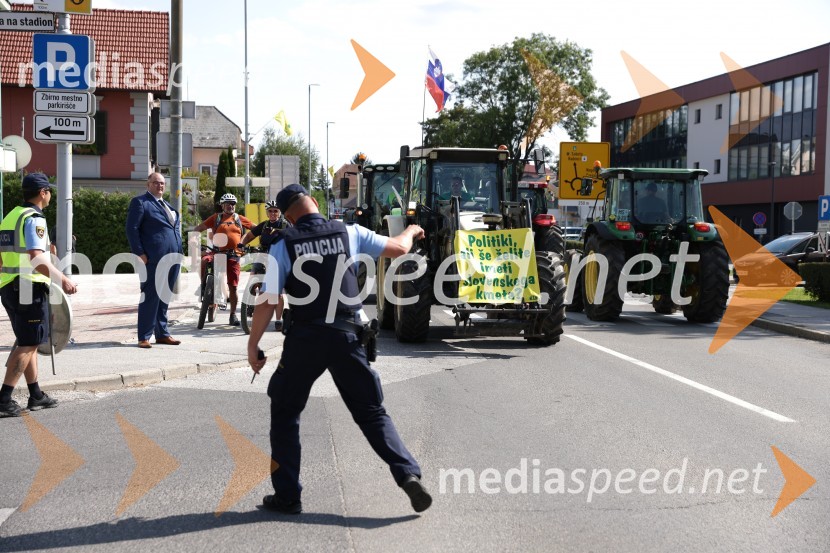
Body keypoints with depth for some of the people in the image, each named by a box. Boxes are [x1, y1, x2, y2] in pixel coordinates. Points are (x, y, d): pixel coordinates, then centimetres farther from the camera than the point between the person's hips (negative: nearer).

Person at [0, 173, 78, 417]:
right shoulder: (34, 219, -13)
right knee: (28, 344, -5)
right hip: (29, 289, -9)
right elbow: (36, 258, -25)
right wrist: (62, 279, -24)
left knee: (28, 342, 16)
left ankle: (36, 396, 22)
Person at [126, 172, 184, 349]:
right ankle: (144, 337, 0)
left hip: (172, 258, 7)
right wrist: (139, 253, -14)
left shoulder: (167, 205, 23)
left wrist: (179, 253, 15)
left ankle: (162, 334, 19)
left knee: (164, 298, 12)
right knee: (150, 297, -5)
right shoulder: (140, 202, 0)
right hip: (153, 259, -7)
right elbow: (132, 229, -7)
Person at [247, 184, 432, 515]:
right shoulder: (350, 233, 4)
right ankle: (408, 474, -3)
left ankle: (287, 496, 16)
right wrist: (412, 231, 36)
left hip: (304, 338, -1)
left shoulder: (284, 246, -1)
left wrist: (253, 344, 5)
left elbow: (267, 302, -4)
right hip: (346, 336, 2)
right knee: (372, 412, 12)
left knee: (285, 413, 16)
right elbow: (399, 248, 14)